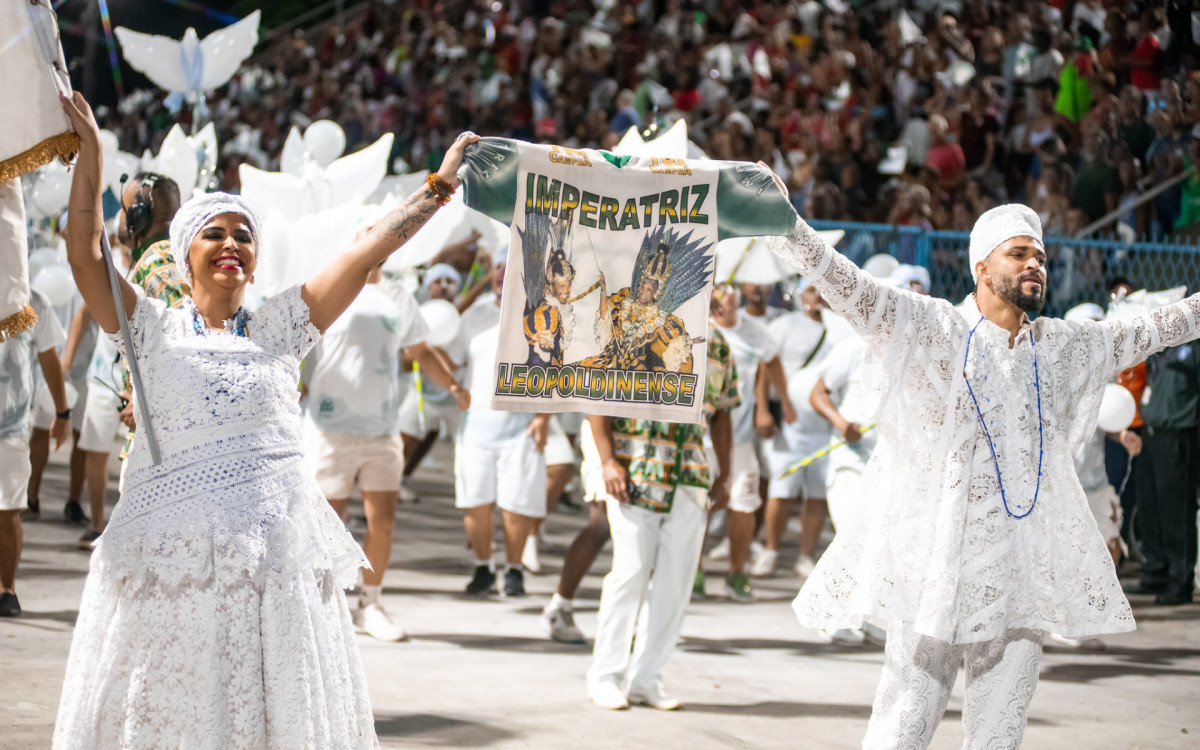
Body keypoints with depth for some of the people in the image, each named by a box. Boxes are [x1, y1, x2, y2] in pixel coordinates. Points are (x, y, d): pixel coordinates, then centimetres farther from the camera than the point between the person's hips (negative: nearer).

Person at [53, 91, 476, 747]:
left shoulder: (279, 328, 11)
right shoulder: (156, 331, 8)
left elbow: (370, 250, 9)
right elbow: (86, 255, -1)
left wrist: (439, 184, 8)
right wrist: (90, 153, -5)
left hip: (276, 551, 2)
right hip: (171, 555, -1)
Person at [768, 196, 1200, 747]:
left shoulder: (1062, 347, 14)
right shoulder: (932, 330, -1)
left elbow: (1152, 329, 24)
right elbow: (847, 287, -12)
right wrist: (784, 225, -24)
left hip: (1022, 574, 5)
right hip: (937, 572, -5)